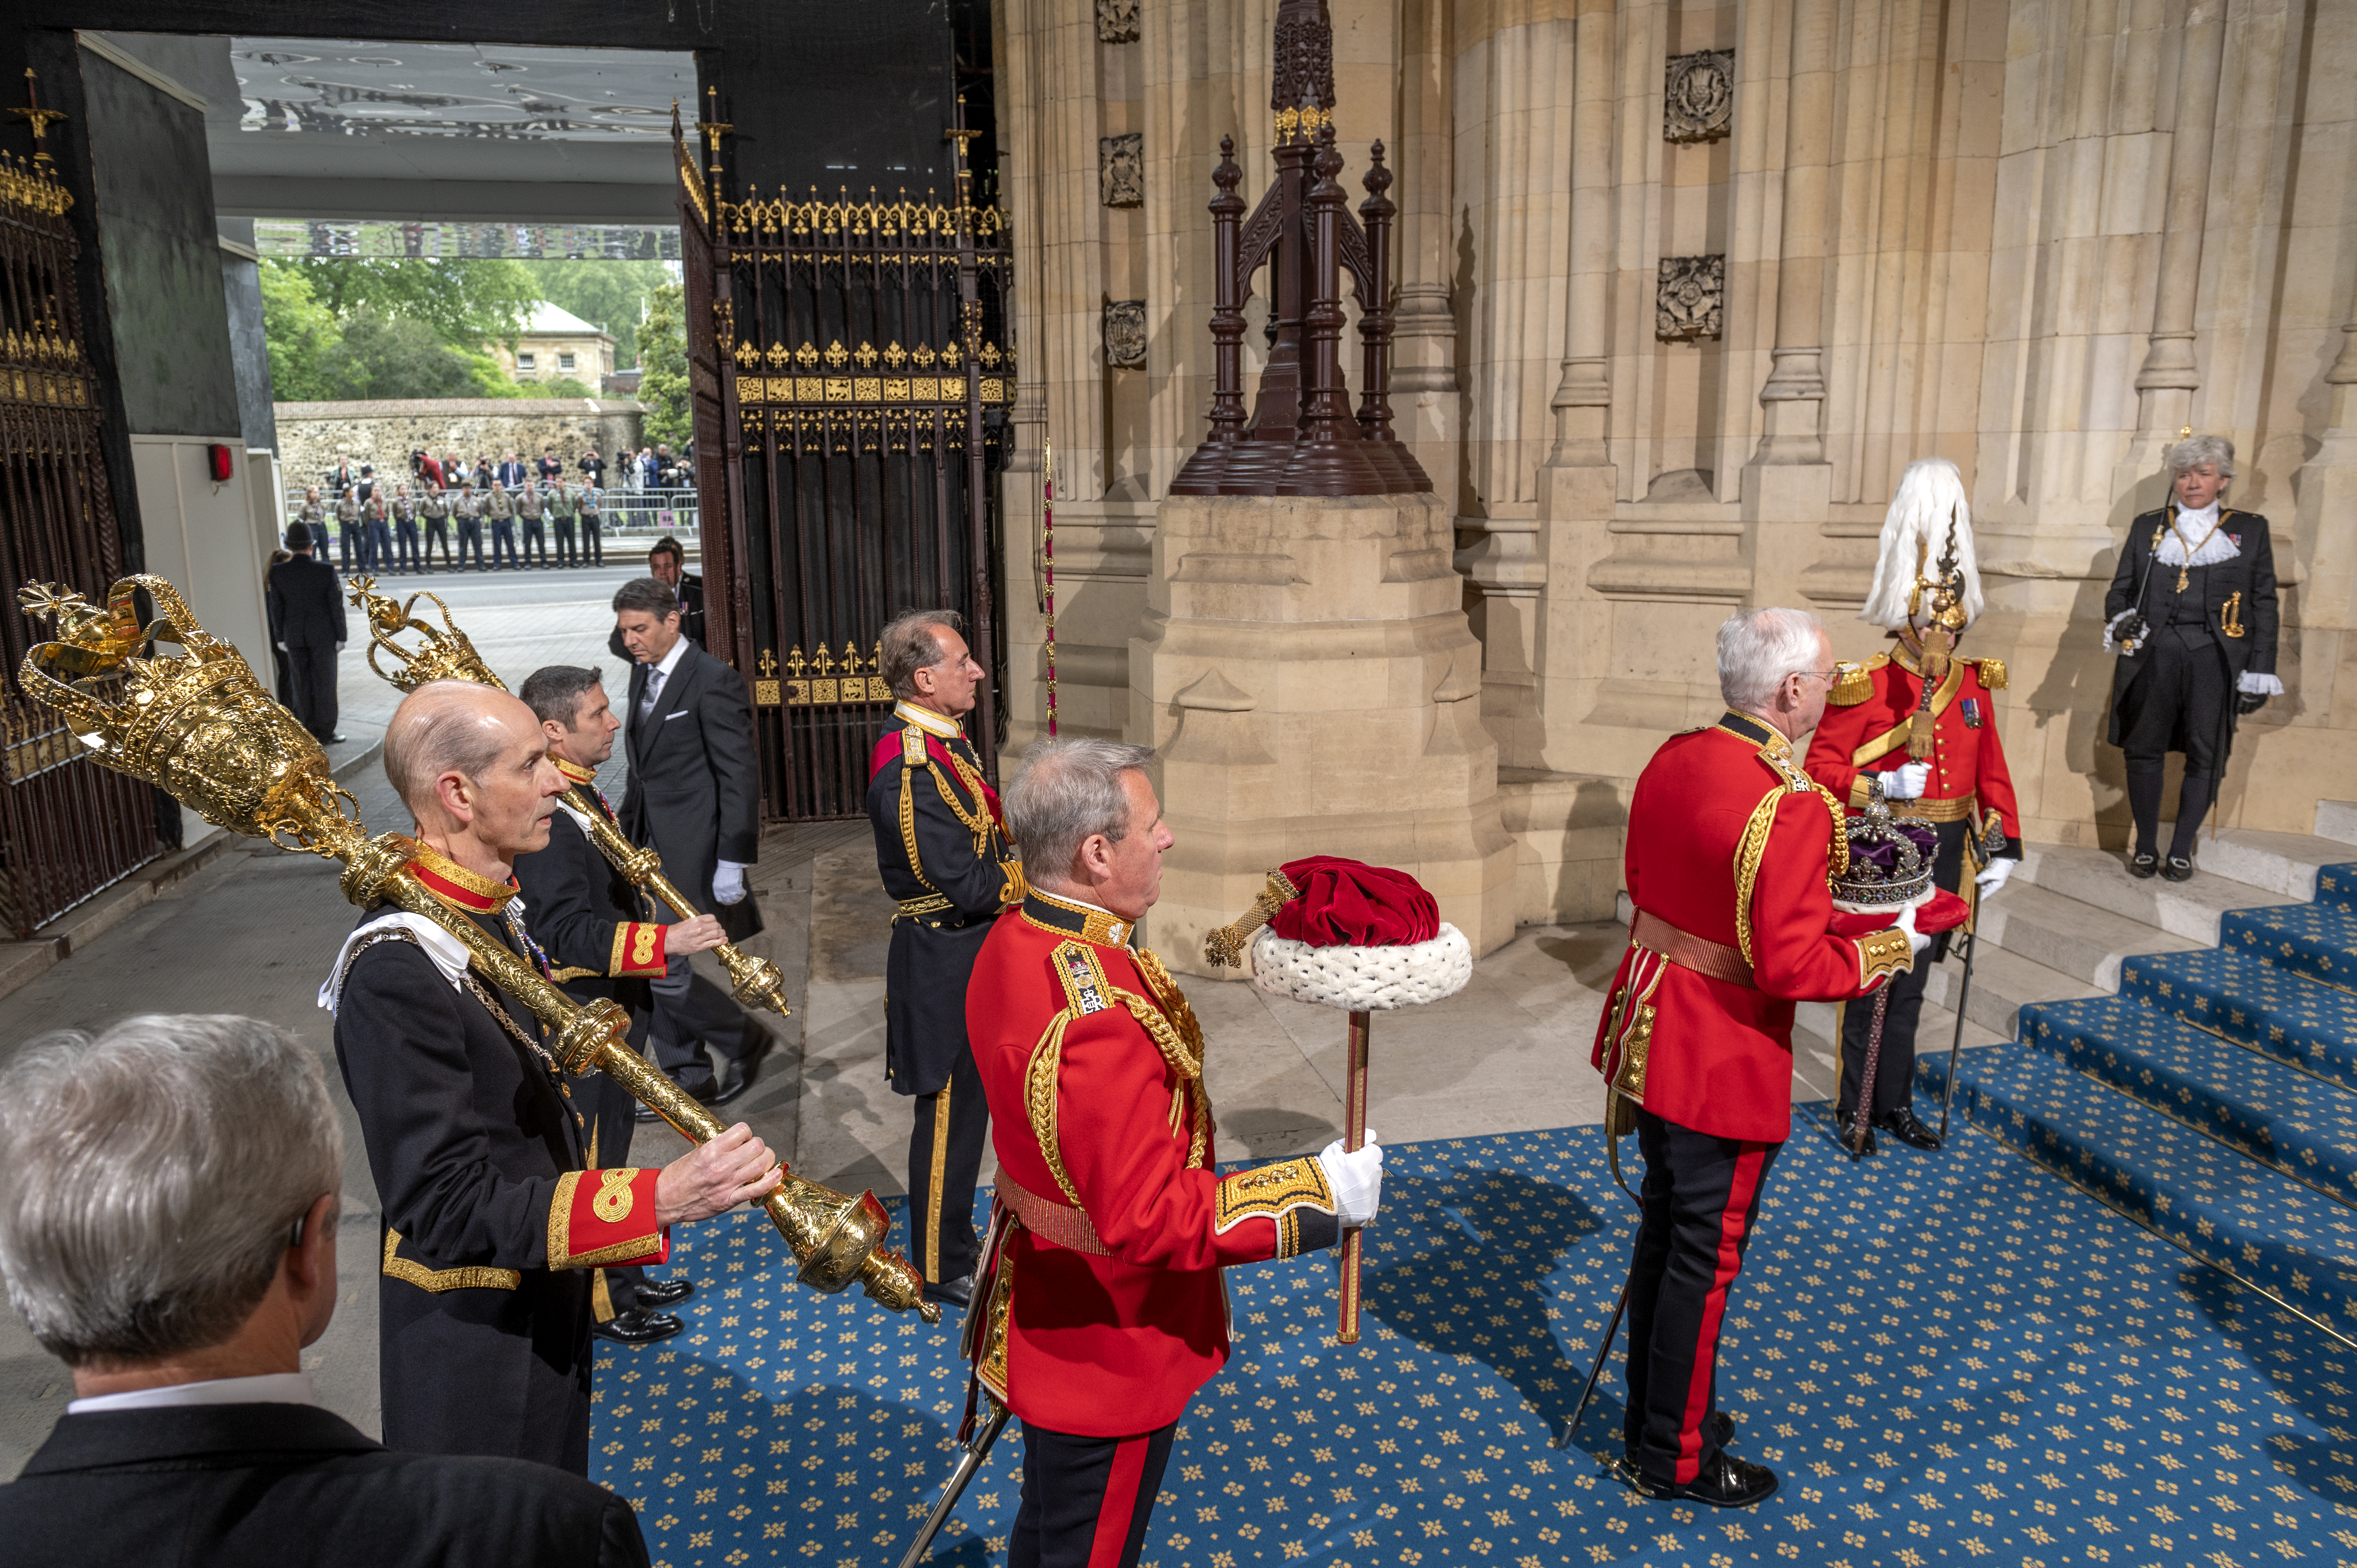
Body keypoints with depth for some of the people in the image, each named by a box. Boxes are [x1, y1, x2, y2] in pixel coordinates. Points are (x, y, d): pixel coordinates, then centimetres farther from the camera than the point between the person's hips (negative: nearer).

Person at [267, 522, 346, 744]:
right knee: (324, 684, 5)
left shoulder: (277, 573, -6)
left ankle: (309, 733, 16)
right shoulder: (326, 571, -13)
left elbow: (276, 607, 0)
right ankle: (326, 734, 9)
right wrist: (340, 637, -2)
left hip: (294, 636, 2)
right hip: (323, 635, -2)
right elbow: (336, 605, -10)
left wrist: (280, 637, 10)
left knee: (302, 685, 11)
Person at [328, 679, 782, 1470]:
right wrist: (658, 1199, -39)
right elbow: (446, 1208, -32)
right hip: (474, 1346, -9)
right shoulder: (396, 972, -29)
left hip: (548, 1308, 9)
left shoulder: (493, 910, 2)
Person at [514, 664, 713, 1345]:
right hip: (581, 1023, -10)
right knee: (591, 1157, 5)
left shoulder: (582, 793, 7)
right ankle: (598, 1303, 21)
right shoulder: (544, 816, -25)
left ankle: (623, 1278, 37)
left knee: (613, 1139, 21)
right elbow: (567, 933, -30)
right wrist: (665, 942, -35)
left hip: (614, 1008, 10)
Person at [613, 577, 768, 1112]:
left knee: (662, 966, -8)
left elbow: (740, 778, -17)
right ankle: (687, 1079, 26)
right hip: (651, 847, 9)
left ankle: (744, 1040, 15)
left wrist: (733, 863, -18)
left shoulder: (713, 682, -16)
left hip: (692, 848, -9)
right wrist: (627, 831, 18)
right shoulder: (643, 673, 10)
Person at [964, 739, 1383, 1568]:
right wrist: (1322, 1191, -28)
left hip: (1047, 1300, 9)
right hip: (1108, 1344, -9)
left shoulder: (1015, 938, -6)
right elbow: (1149, 1219, -33)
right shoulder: (1094, 1025, -37)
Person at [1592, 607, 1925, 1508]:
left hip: (1650, 1026, 8)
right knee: (1707, 1255, 8)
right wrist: (1887, 950, -8)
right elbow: (1790, 968, -23)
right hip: (1724, 1060, -8)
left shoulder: (1672, 759, 0)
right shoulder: (1792, 808, -25)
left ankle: (1653, 1415, 40)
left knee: (1664, 1224, 22)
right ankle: (1674, 1460, 25)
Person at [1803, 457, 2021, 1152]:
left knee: (1911, 986, 15)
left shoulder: (1974, 685, 6)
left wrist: (2002, 847, 6)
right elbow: (1821, 766, -13)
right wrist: (1881, 787, -28)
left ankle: (1894, 1103, 27)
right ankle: (1856, 1106, 19)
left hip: (1944, 857, 5)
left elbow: (1992, 769, 10)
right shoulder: (1863, 688, -12)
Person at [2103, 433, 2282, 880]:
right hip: (2153, 653, 1)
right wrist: (2120, 618, -10)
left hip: (2215, 657, 0)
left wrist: (2260, 672, 2)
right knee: (2144, 750, 0)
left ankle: (2181, 850, 9)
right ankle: (2146, 847, 12)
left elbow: (2264, 604, 9)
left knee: (2206, 756, -2)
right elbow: (2120, 588, 15)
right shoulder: (2147, 527, 14)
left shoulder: (2250, 530, 12)